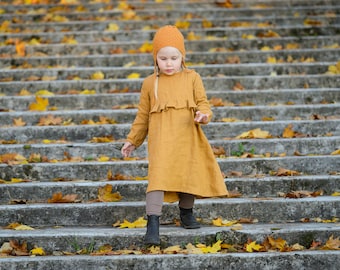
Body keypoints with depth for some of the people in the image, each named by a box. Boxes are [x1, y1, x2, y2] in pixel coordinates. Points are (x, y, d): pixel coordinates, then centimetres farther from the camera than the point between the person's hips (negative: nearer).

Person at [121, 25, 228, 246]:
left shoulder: (192, 78, 7)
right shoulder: (150, 83, 8)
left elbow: (203, 102, 4)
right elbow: (143, 116, 15)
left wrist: (203, 114, -20)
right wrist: (132, 141, 16)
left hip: (188, 138, 2)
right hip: (161, 139, -2)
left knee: (189, 176, 11)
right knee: (158, 176, -16)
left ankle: (186, 213, 35)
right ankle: (153, 223, -17)